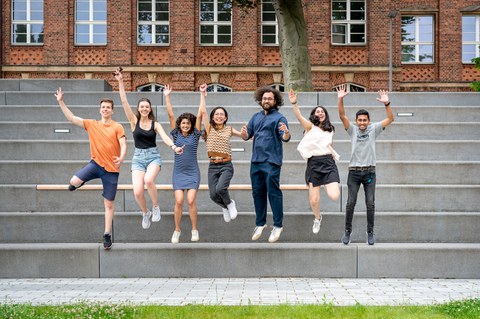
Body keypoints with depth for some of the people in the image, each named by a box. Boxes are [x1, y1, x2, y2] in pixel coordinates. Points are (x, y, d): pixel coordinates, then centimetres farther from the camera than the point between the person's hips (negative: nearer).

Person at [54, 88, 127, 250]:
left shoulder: (117, 127, -3)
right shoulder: (92, 124, 5)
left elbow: (123, 145, -11)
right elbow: (71, 118, 4)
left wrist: (121, 158, -32)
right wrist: (61, 102, -2)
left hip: (111, 169, -2)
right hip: (96, 163, 2)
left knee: (109, 204, 3)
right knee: (74, 181, -23)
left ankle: (107, 235, 15)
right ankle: (80, 182, 16)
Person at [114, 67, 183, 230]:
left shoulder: (155, 124, 3)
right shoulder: (134, 121, 3)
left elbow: (165, 137, -13)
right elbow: (124, 102, -4)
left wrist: (174, 147, -33)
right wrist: (120, 82, -11)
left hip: (153, 156, -1)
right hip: (138, 157, 1)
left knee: (148, 180, -33)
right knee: (137, 192, -14)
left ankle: (156, 207, -7)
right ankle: (145, 213, 18)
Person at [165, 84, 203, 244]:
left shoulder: (195, 134, 2)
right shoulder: (176, 134, 4)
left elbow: (200, 115, -4)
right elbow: (170, 115, -1)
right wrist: (167, 97, -6)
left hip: (193, 172, -1)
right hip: (178, 172, 1)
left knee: (191, 200, -12)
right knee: (179, 201, -10)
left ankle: (194, 230, 3)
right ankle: (177, 230, 5)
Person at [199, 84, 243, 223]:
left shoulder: (229, 130, 9)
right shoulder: (209, 129, 6)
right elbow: (203, 112, -3)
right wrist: (203, 94, -7)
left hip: (226, 166, -1)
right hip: (213, 166, 1)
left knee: (220, 188, -26)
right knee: (213, 195, -7)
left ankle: (229, 204, 7)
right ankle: (224, 206, 28)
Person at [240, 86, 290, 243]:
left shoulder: (279, 118, -4)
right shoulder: (256, 117, 14)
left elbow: (285, 138, -15)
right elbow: (247, 136, 13)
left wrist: (286, 133, -38)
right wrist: (244, 133, -10)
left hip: (271, 162, -6)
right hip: (256, 161, 6)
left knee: (273, 193, -5)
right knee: (258, 193, 11)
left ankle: (278, 225, 2)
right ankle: (260, 224, 23)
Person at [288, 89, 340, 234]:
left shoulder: (330, 130, 16)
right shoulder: (310, 126, 2)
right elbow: (299, 117, -18)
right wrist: (294, 104, -33)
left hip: (328, 163, 2)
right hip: (314, 164, -2)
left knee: (334, 196, -18)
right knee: (314, 200, -4)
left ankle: (333, 186, 20)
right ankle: (317, 218, 31)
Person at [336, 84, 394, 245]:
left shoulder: (373, 129, 4)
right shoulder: (352, 130, 3)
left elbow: (390, 119, -4)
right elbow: (342, 116, -8)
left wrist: (387, 103, -19)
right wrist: (340, 99, -22)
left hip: (369, 172, 0)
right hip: (354, 172, 0)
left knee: (370, 204, 2)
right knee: (351, 203, 1)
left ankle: (370, 232, 12)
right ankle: (347, 231, 13)